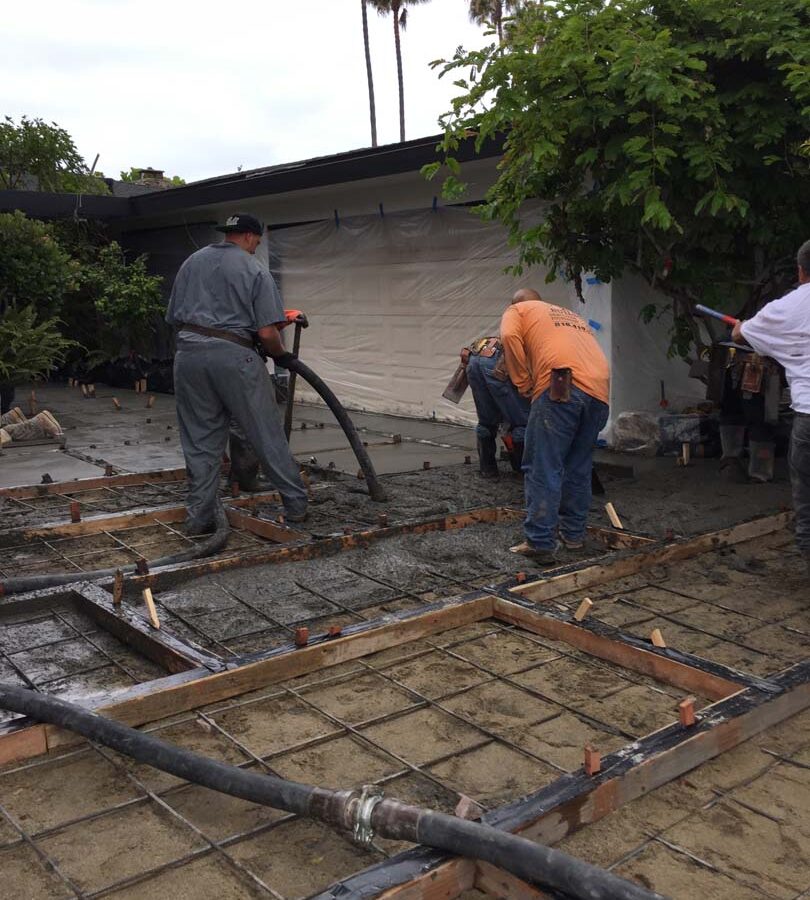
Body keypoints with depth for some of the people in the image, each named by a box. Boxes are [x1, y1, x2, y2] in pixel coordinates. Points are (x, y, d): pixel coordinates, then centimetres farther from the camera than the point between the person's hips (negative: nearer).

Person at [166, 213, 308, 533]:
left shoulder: (191, 262, 17)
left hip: (188, 353, 4)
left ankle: (199, 518, 12)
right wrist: (281, 355, 11)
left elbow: (173, 317, 18)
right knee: (267, 436, 5)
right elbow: (267, 332, -7)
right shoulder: (255, 270, 2)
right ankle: (296, 505, 13)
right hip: (233, 354, -4)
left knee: (200, 443, 10)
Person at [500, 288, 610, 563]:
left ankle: (541, 543, -4)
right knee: (579, 467, 18)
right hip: (599, 391, 6)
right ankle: (574, 534, 25)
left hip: (561, 387, -6)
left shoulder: (517, 310, 20)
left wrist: (524, 384, 3)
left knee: (543, 468, -3)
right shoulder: (572, 316, 38)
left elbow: (510, 337, -3)